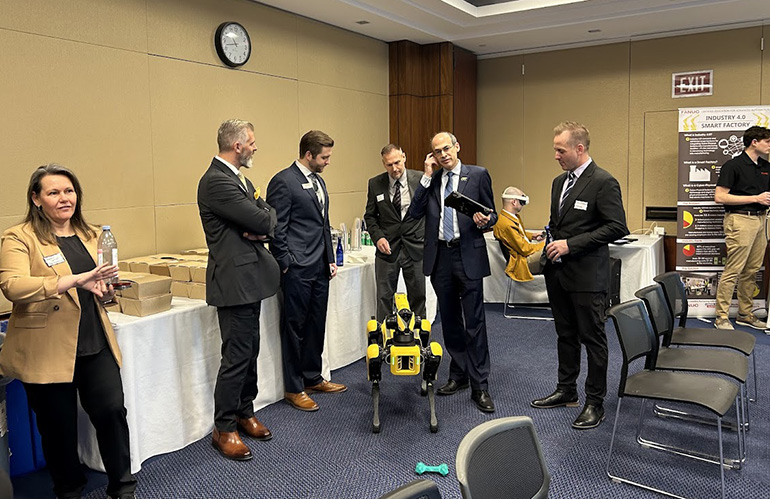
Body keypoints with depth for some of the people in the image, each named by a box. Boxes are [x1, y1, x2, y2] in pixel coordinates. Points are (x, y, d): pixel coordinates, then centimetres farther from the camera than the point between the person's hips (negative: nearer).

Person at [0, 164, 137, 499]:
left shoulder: (90, 235, 12)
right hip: (47, 351, -4)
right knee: (59, 426, 10)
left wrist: (105, 291, 4)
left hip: (95, 345, 5)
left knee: (112, 411, 2)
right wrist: (75, 280, -31)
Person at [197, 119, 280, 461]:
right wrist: (265, 212, 1)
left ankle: (244, 413, 31)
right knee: (236, 356, -2)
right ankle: (223, 429, 11)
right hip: (235, 281, -10)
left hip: (249, 279, 10)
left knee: (249, 351, 17)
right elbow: (261, 220, -21)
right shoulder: (216, 181, -18)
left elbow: (268, 221, 13)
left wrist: (261, 227, -9)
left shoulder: (238, 177, 15)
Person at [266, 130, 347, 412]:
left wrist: (330, 259, 16)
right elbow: (277, 229, -14)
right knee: (295, 328, 3)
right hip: (297, 270, -8)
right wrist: (286, 266, -15)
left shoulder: (318, 181, 16)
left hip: (320, 269, 8)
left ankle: (312, 378, 30)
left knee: (316, 325, 16)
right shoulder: (284, 182, -12)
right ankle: (294, 389, 15)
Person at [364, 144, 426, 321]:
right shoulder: (375, 184, 1)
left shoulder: (421, 179, -4)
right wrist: (378, 237, -8)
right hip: (388, 247, 1)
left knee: (418, 296, 10)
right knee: (384, 297, 5)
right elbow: (370, 216, 8)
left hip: (415, 246, 0)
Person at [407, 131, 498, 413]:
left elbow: (492, 213, 4)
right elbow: (415, 213, -2)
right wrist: (427, 177, -5)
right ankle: (459, 375, 28)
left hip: (469, 255, -4)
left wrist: (484, 221, -19)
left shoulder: (478, 175, 1)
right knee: (450, 321, 14)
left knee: (474, 322, -4)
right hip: (440, 257, 4)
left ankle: (480, 386, 5)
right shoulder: (430, 180, 10)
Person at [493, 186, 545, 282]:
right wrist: (543, 244, -9)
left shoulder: (515, 216, 8)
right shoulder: (505, 224, -24)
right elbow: (525, 250, -20)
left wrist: (532, 237, 12)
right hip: (521, 262, -11)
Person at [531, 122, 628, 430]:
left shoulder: (603, 182, -13)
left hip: (587, 276, -8)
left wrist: (571, 244, -20)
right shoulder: (559, 182, 13)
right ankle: (566, 391, 32)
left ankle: (595, 403, 16)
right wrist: (548, 239, 4)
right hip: (558, 274, 8)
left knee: (592, 339, 3)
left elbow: (617, 227, -18)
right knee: (565, 335, 18)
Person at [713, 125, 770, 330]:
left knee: (752, 271, 12)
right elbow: (719, 197, -14)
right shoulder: (733, 165, -8)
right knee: (733, 271, -7)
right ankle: (721, 318, -2)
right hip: (741, 219, -8)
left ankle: (745, 314, 21)